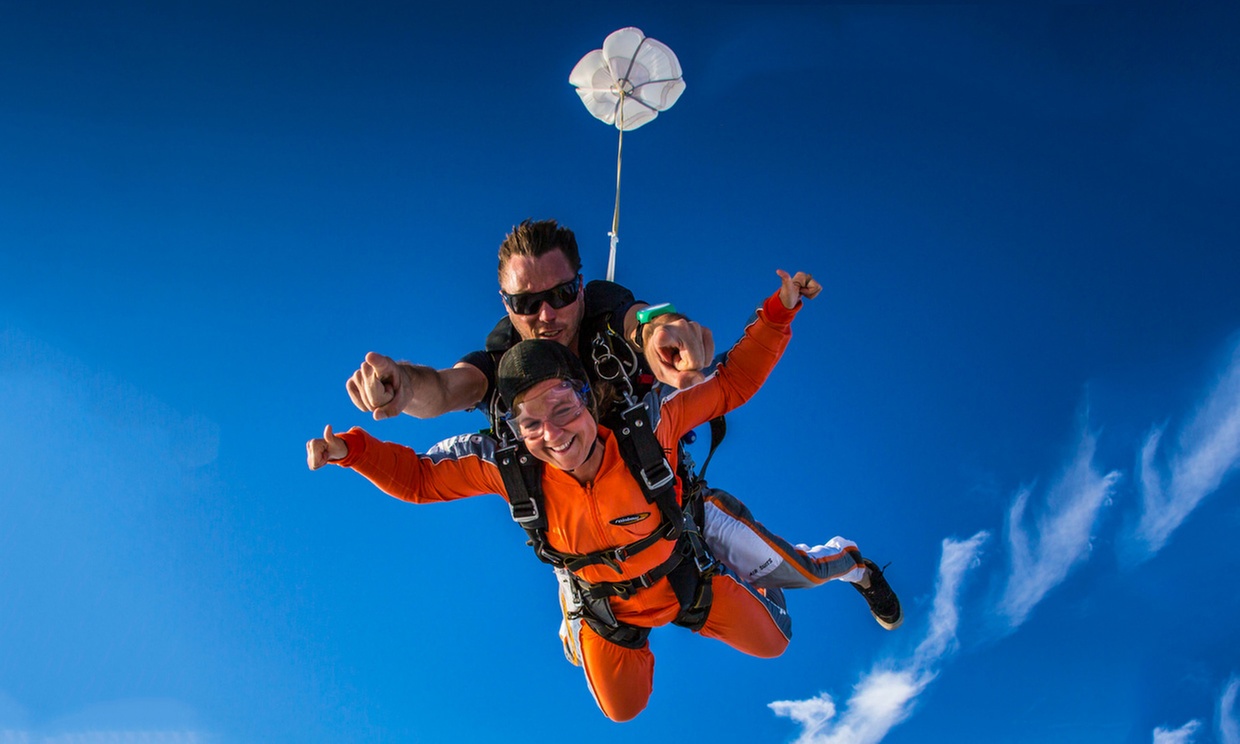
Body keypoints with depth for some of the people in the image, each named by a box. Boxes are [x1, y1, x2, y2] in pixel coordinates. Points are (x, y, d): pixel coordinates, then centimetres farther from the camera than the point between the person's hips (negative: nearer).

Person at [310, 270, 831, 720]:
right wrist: (352, 450, -32)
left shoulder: (648, 424, -36)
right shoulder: (504, 463, -33)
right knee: (623, 711, 25)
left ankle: (696, 606, 44)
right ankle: (632, 633, 56)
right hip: (604, 604, 1)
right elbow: (420, 479, -18)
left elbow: (731, 383, -24)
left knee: (771, 642, 14)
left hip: (681, 574, -1)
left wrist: (778, 312, -34)